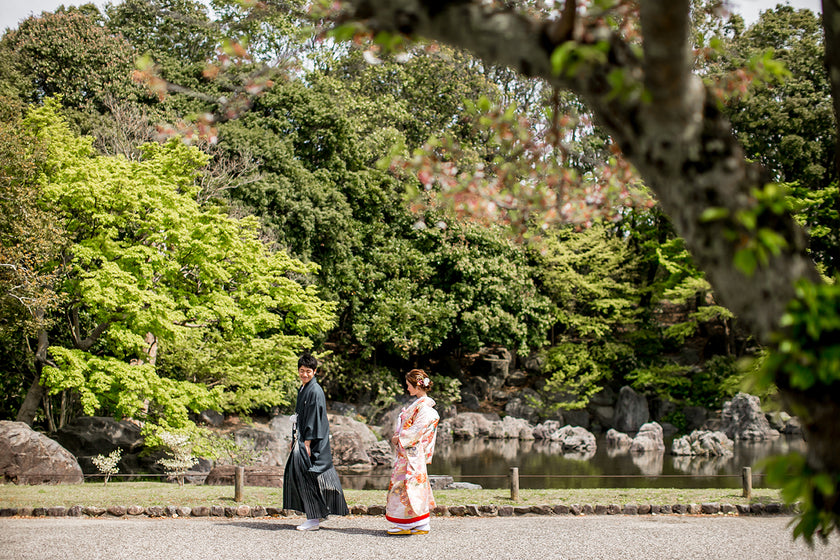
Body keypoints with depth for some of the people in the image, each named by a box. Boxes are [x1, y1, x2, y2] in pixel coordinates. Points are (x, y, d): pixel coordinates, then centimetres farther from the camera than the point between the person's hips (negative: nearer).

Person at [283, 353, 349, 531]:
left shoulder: (315, 391, -14)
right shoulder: (303, 389, 15)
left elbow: (314, 418, -18)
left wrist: (307, 443, -20)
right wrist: (295, 440, 20)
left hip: (312, 440, -10)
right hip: (303, 437, 10)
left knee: (308, 476, -7)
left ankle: (314, 519, -1)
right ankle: (319, 512, 18)